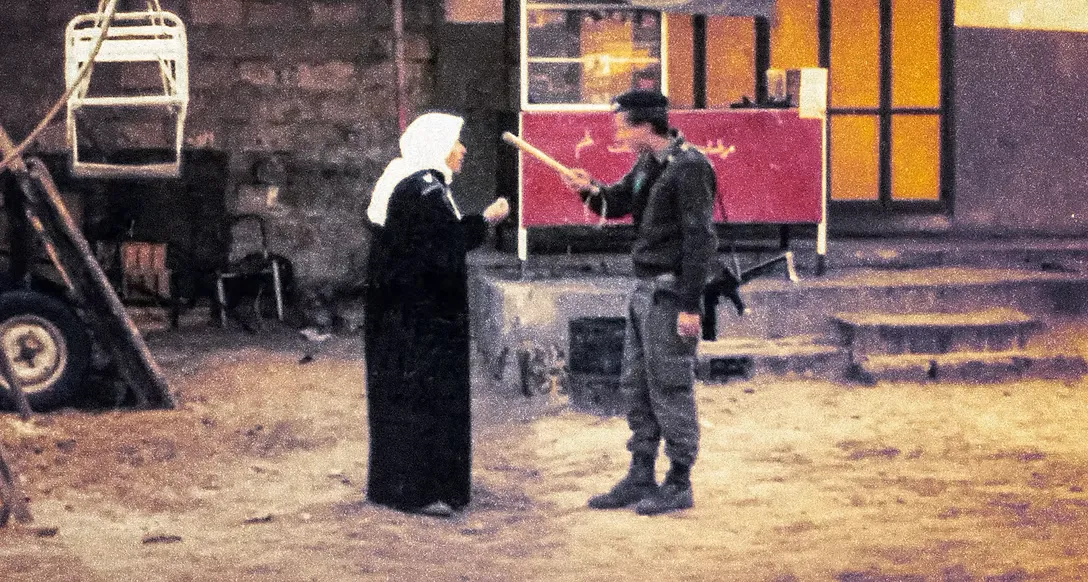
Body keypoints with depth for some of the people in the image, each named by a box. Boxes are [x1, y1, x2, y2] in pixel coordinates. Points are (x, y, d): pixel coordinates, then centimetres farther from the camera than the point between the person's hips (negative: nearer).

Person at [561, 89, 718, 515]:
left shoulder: (689, 167, -15)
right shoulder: (648, 165, 13)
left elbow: (699, 239, -18)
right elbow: (617, 203, 24)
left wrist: (690, 306, -21)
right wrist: (591, 190, 0)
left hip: (671, 292, -9)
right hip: (645, 289, 10)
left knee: (670, 387, -3)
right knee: (636, 388, 13)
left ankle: (679, 484, 5)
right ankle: (641, 478, 21)